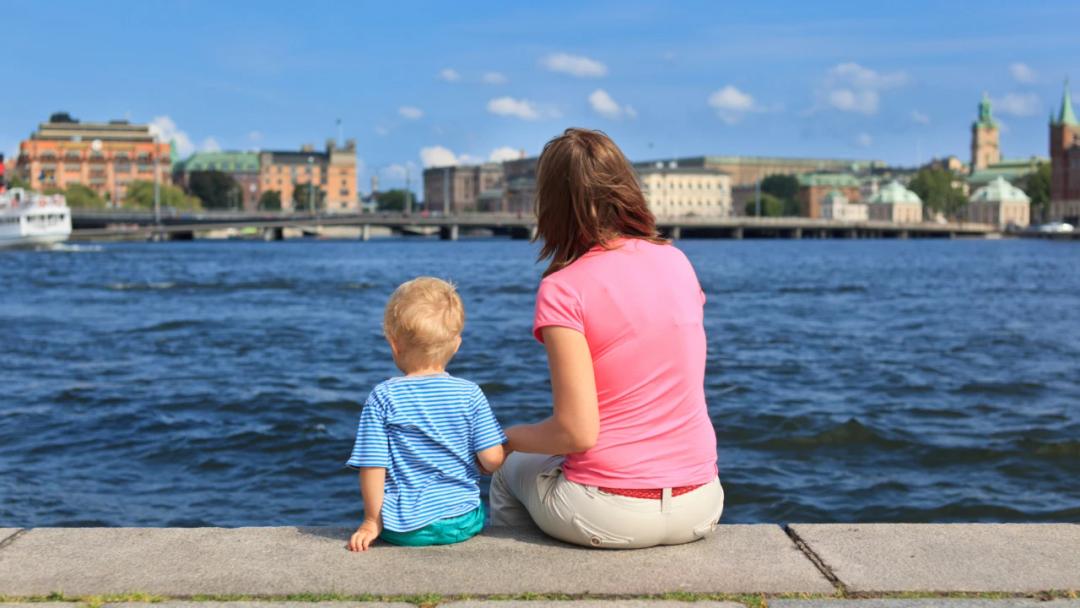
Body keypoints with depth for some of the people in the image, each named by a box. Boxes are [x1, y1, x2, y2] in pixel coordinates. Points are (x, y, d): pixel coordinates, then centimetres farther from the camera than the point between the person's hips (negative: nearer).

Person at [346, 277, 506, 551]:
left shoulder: (382, 398, -9)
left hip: (404, 528, 0)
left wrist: (372, 522, 2)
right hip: (464, 522, 1)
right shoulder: (470, 394, -4)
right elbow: (493, 460, -6)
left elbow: (372, 466, -9)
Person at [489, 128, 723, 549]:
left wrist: (509, 439, 1)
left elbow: (578, 432, -18)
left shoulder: (563, 289, -15)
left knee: (510, 472, 27)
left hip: (611, 514, -5)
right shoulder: (677, 262, 2)